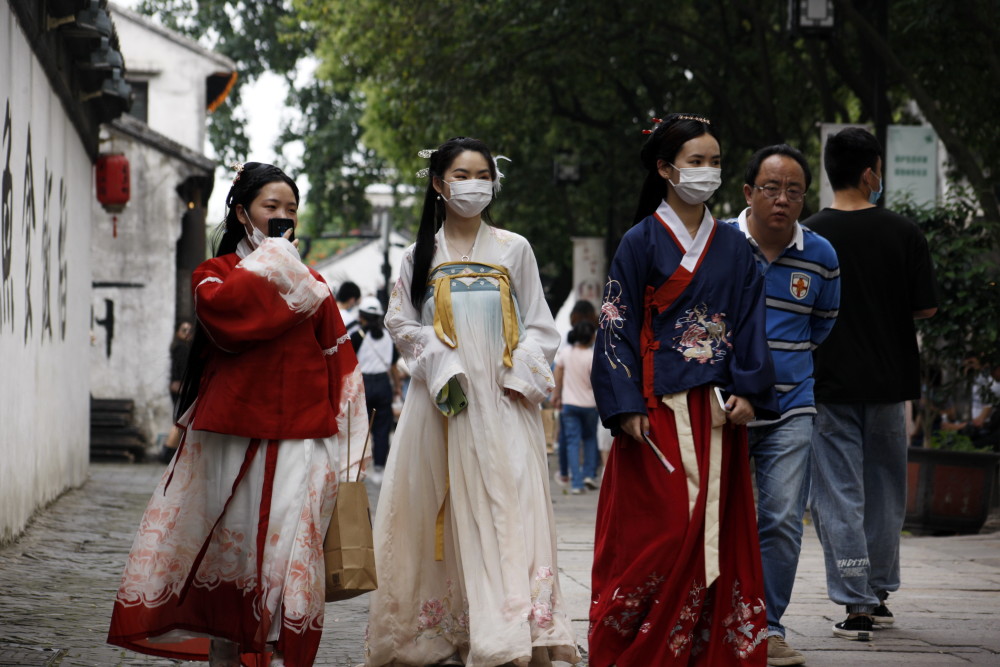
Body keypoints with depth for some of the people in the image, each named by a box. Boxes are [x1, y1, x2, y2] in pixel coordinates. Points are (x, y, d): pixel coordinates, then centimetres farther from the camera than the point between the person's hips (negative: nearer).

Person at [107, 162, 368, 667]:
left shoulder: (311, 285, 16)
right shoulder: (216, 273, 9)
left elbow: (340, 365, 13)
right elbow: (222, 310, -16)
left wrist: (345, 446, 6)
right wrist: (270, 265, -5)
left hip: (298, 441, 1)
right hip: (228, 440, -1)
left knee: (288, 554, -8)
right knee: (226, 549, 3)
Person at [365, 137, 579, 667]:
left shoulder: (513, 250, 11)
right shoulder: (421, 256, 11)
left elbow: (538, 326, 11)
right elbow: (401, 324, 8)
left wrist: (520, 374, -6)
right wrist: (440, 365, -8)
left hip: (503, 402, 0)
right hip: (441, 400, 1)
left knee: (507, 507, -10)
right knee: (441, 513, -2)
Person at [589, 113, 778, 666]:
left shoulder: (732, 246, 12)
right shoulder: (642, 242, 0)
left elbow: (751, 323, 11)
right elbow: (618, 326, -3)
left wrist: (747, 391, -3)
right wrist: (627, 407, -12)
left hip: (718, 411, 4)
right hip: (660, 410, -4)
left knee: (719, 532, 2)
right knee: (661, 531, -10)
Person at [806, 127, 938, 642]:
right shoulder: (903, 233, -4)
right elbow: (926, 309, -2)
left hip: (829, 383, -2)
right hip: (888, 384, 2)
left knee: (839, 496, 0)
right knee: (884, 490, 17)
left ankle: (856, 605, -6)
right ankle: (879, 593, 25)